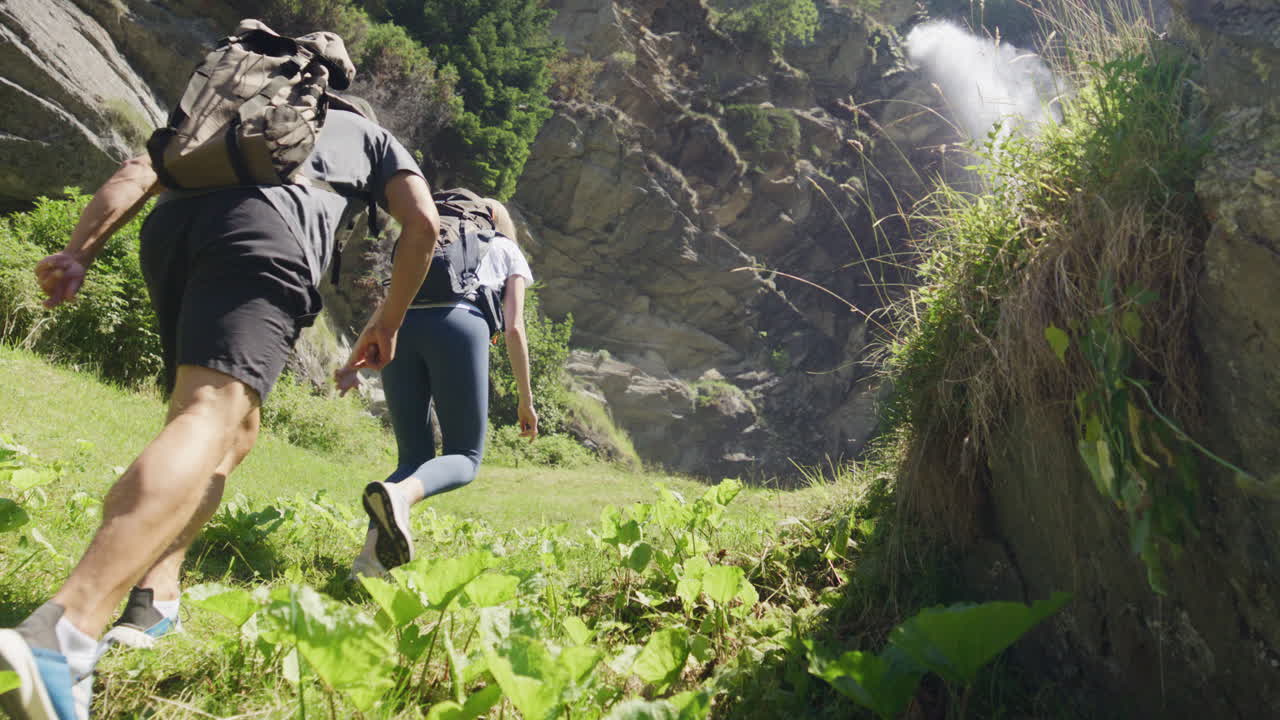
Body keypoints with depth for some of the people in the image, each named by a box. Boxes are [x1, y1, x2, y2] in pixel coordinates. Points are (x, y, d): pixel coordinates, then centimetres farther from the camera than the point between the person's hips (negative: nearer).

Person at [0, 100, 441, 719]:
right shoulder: (372, 135, 35)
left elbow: (137, 175, 23)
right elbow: (423, 223, 16)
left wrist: (79, 253, 10)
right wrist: (387, 324, 24)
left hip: (173, 226, 5)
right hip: (265, 227, -5)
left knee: (235, 428, 17)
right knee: (211, 418, -21)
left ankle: (153, 598, 2)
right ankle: (65, 633, -41)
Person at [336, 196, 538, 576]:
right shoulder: (508, 251, 28)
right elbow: (514, 329, 15)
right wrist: (526, 399, 17)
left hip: (401, 327, 4)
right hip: (459, 325, -4)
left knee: (414, 458, 11)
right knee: (464, 458, 3)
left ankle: (373, 549, -14)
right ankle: (400, 494, -30)